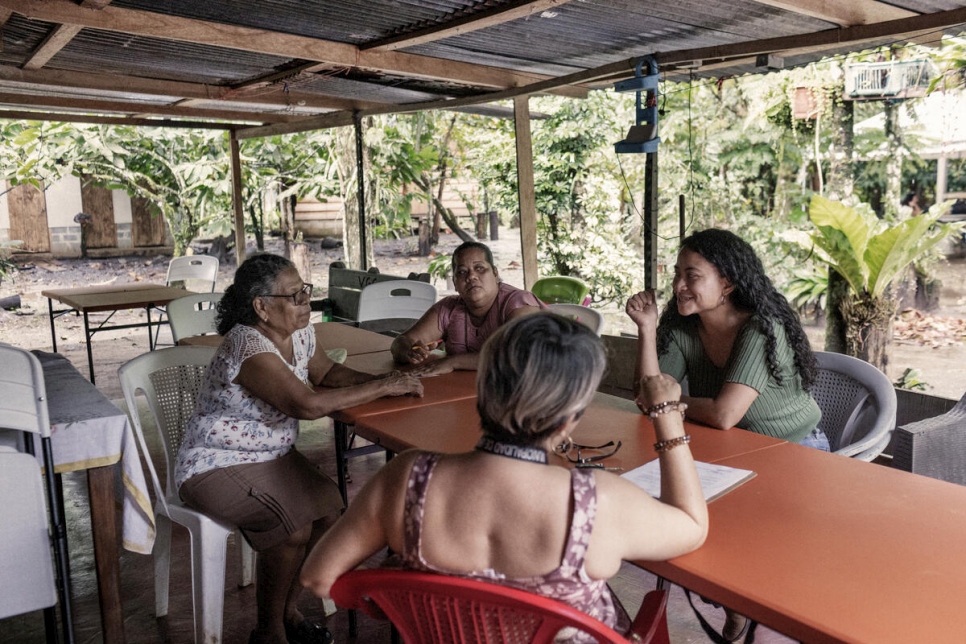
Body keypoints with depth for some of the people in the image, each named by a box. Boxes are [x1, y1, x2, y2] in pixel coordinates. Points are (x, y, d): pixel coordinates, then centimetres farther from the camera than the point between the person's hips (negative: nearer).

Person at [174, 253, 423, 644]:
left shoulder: (299, 331, -2)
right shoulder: (249, 348, -29)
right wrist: (382, 387, -31)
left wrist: (379, 381, -9)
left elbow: (326, 373, 11)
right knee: (294, 527, -23)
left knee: (328, 506, -10)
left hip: (271, 455, 8)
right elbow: (307, 404, -38)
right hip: (216, 466, -8)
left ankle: (288, 611, 10)